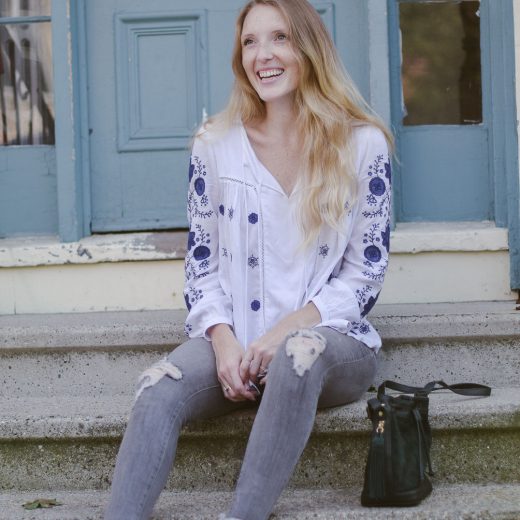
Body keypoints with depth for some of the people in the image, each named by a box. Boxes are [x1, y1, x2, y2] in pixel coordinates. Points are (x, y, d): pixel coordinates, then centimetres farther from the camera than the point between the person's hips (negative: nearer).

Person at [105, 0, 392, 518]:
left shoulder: (363, 144, -2)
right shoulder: (215, 145, 5)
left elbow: (364, 273, -1)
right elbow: (201, 263, 7)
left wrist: (285, 329, -15)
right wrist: (224, 340, -12)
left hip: (331, 336, -2)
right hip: (234, 341, 2)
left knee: (301, 351, -38)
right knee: (160, 387, -29)